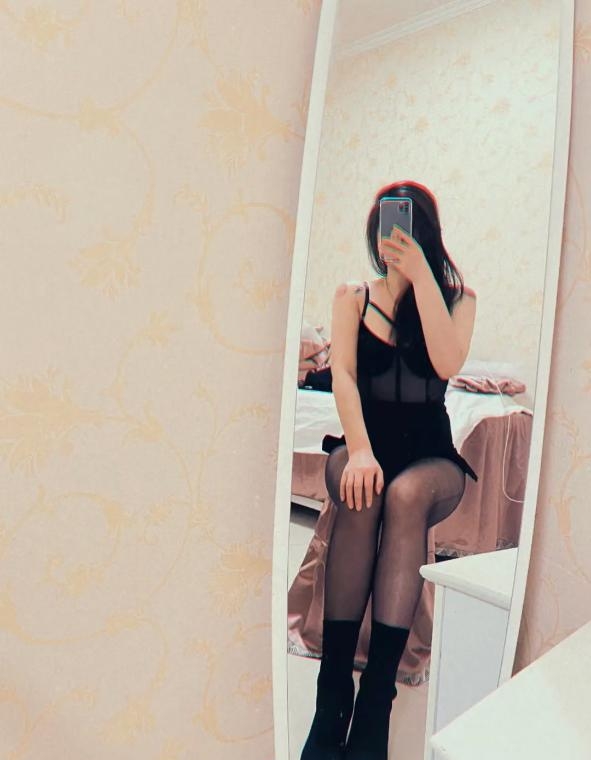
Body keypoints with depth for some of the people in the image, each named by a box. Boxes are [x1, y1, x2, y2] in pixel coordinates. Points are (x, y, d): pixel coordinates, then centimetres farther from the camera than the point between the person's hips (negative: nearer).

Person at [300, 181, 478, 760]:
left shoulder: (457, 296, 9)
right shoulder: (352, 296, 9)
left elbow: (447, 363, -12)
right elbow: (343, 372, -7)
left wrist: (420, 272, -13)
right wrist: (359, 450, -25)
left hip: (430, 455, 0)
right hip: (362, 441, 1)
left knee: (405, 494, -35)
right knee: (361, 492, -34)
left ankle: (376, 699, -33)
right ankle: (333, 687, -28)